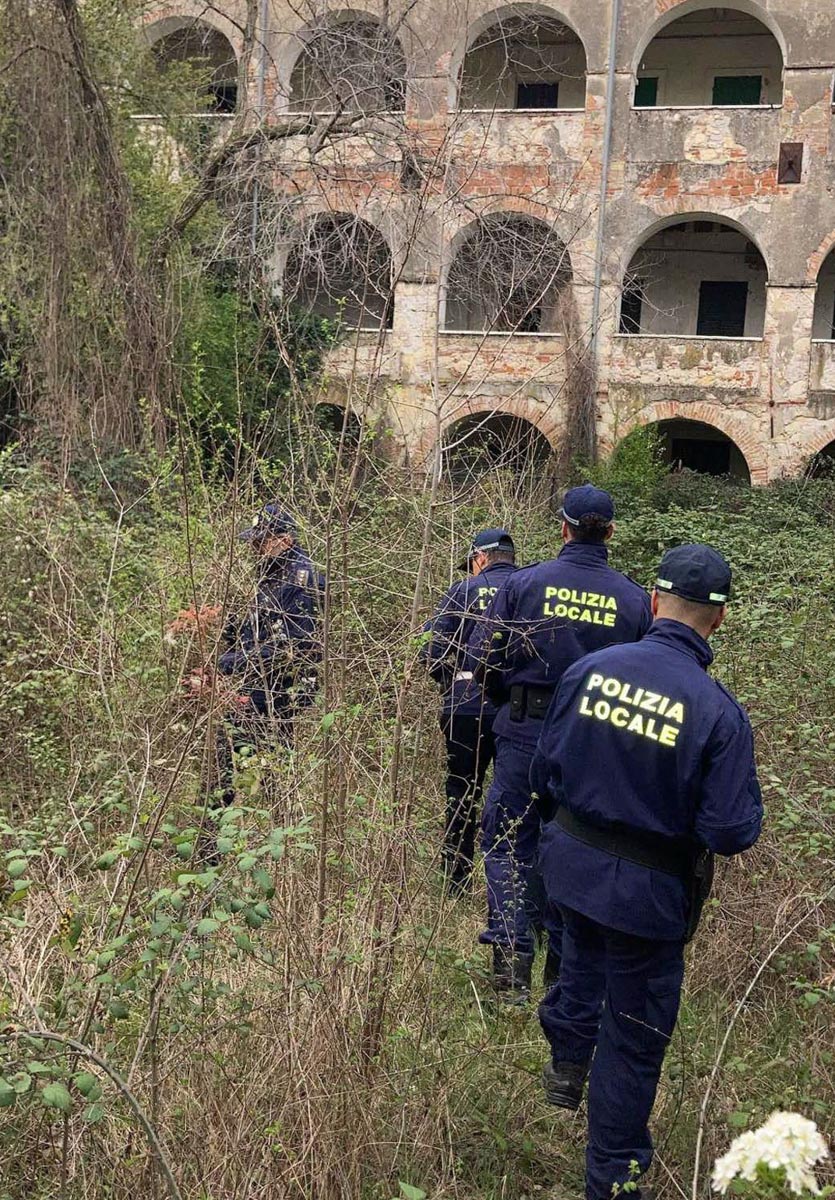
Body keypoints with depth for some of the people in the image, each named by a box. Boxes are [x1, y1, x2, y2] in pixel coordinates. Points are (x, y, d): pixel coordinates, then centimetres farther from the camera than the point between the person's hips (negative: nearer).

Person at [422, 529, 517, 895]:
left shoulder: (464, 591, -1)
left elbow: (430, 647, -6)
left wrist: (447, 680, 11)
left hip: (467, 707, -1)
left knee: (461, 793, 12)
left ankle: (456, 881, 18)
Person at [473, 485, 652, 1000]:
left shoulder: (525, 582, -7)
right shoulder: (634, 598, -2)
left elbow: (487, 661, -4)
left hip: (526, 732, -2)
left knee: (510, 845, 8)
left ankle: (512, 961, -1)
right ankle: (564, 964, 22)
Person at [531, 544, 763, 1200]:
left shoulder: (590, 669, -11)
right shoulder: (718, 711, -22)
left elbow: (545, 772, -2)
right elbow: (734, 831, -20)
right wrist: (748, 799, 2)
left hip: (571, 866, 4)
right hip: (648, 893, -4)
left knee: (585, 959, 35)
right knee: (633, 1035, 13)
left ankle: (566, 1064, 51)